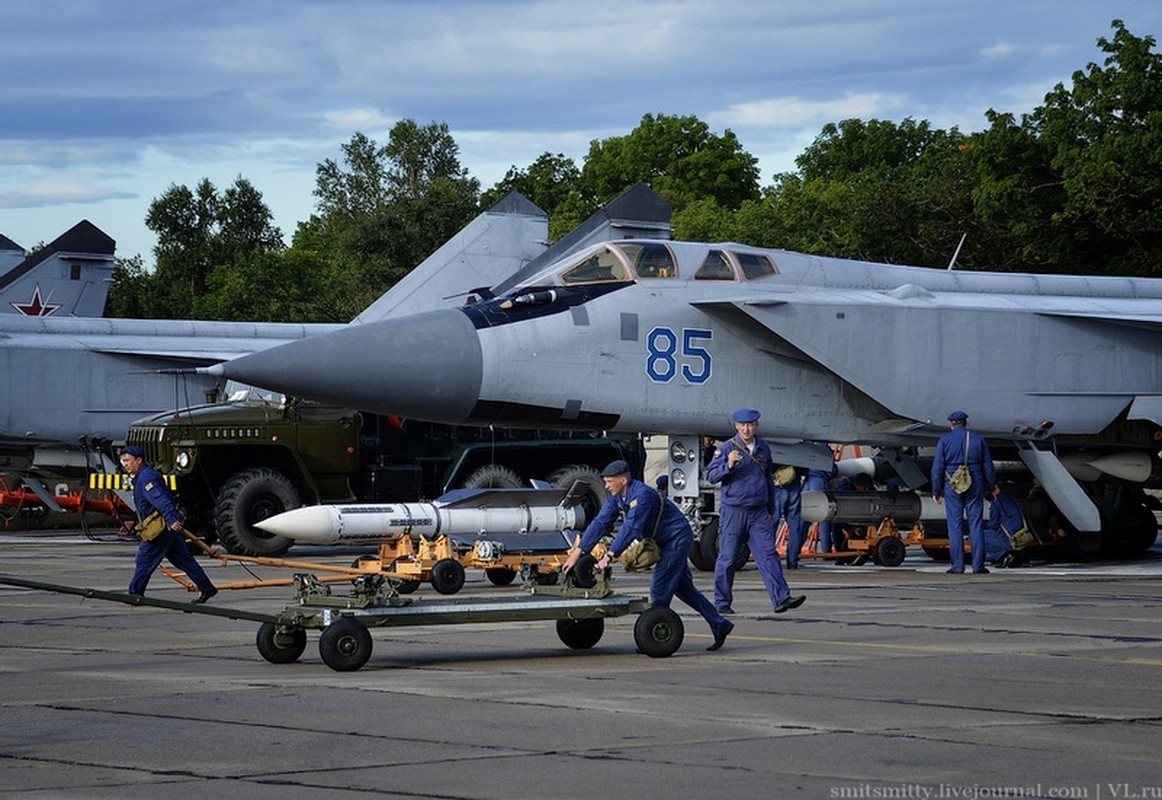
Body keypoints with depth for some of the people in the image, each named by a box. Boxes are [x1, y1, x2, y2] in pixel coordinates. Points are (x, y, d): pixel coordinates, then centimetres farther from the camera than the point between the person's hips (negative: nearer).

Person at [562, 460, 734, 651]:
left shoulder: (641, 495, -29)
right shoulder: (617, 498, 0)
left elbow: (631, 528, -38)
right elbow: (601, 523, -3)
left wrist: (610, 555, -43)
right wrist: (578, 552, -9)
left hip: (678, 538, -10)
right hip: (665, 542, 10)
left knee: (659, 588, -10)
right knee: (684, 588, 13)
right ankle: (719, 625, 19)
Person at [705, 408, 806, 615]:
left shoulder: (764, 449, 12)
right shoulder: (726, 448, -3)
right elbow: (711, 475, -6)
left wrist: (771, 509, 24)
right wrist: (728, 465, -24)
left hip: (759, 513, 4)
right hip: (733, 511, -4)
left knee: (768, 554, -4)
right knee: (728, 558, 3)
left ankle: (782, 599, -11)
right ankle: (722, 603, 13)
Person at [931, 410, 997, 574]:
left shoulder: (944, 441, 0)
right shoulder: (978, 439, 6)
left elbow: (937, 468, -2)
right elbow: (988, 466, 9)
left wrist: (936, 491, 4)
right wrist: (992, 486, 20)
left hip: (953, 487, -1)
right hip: (975, 486, 1)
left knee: (955, 525, 2)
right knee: (976, 524, 2)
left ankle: (957, 565, -1)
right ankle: (978, 565, -1)